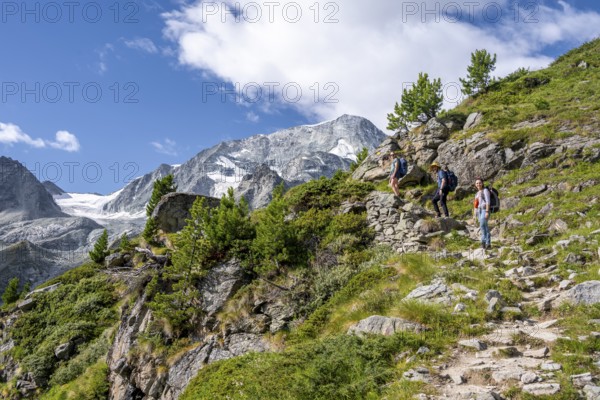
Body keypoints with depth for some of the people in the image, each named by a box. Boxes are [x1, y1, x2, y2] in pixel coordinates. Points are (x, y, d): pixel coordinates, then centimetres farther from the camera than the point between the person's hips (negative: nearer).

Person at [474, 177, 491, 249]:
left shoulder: (485, 190, -2)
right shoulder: (478, 193, 22)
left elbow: (488, 201, -12)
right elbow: (475, 205, 22)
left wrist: (487, 212, -20)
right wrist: (474, 214, 17)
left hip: (485, 210, -8)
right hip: (479, 211, 8)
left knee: (482, 225, -23)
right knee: (485, 227, 6)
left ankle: (483, 241, -22)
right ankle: (488, 243, 8)